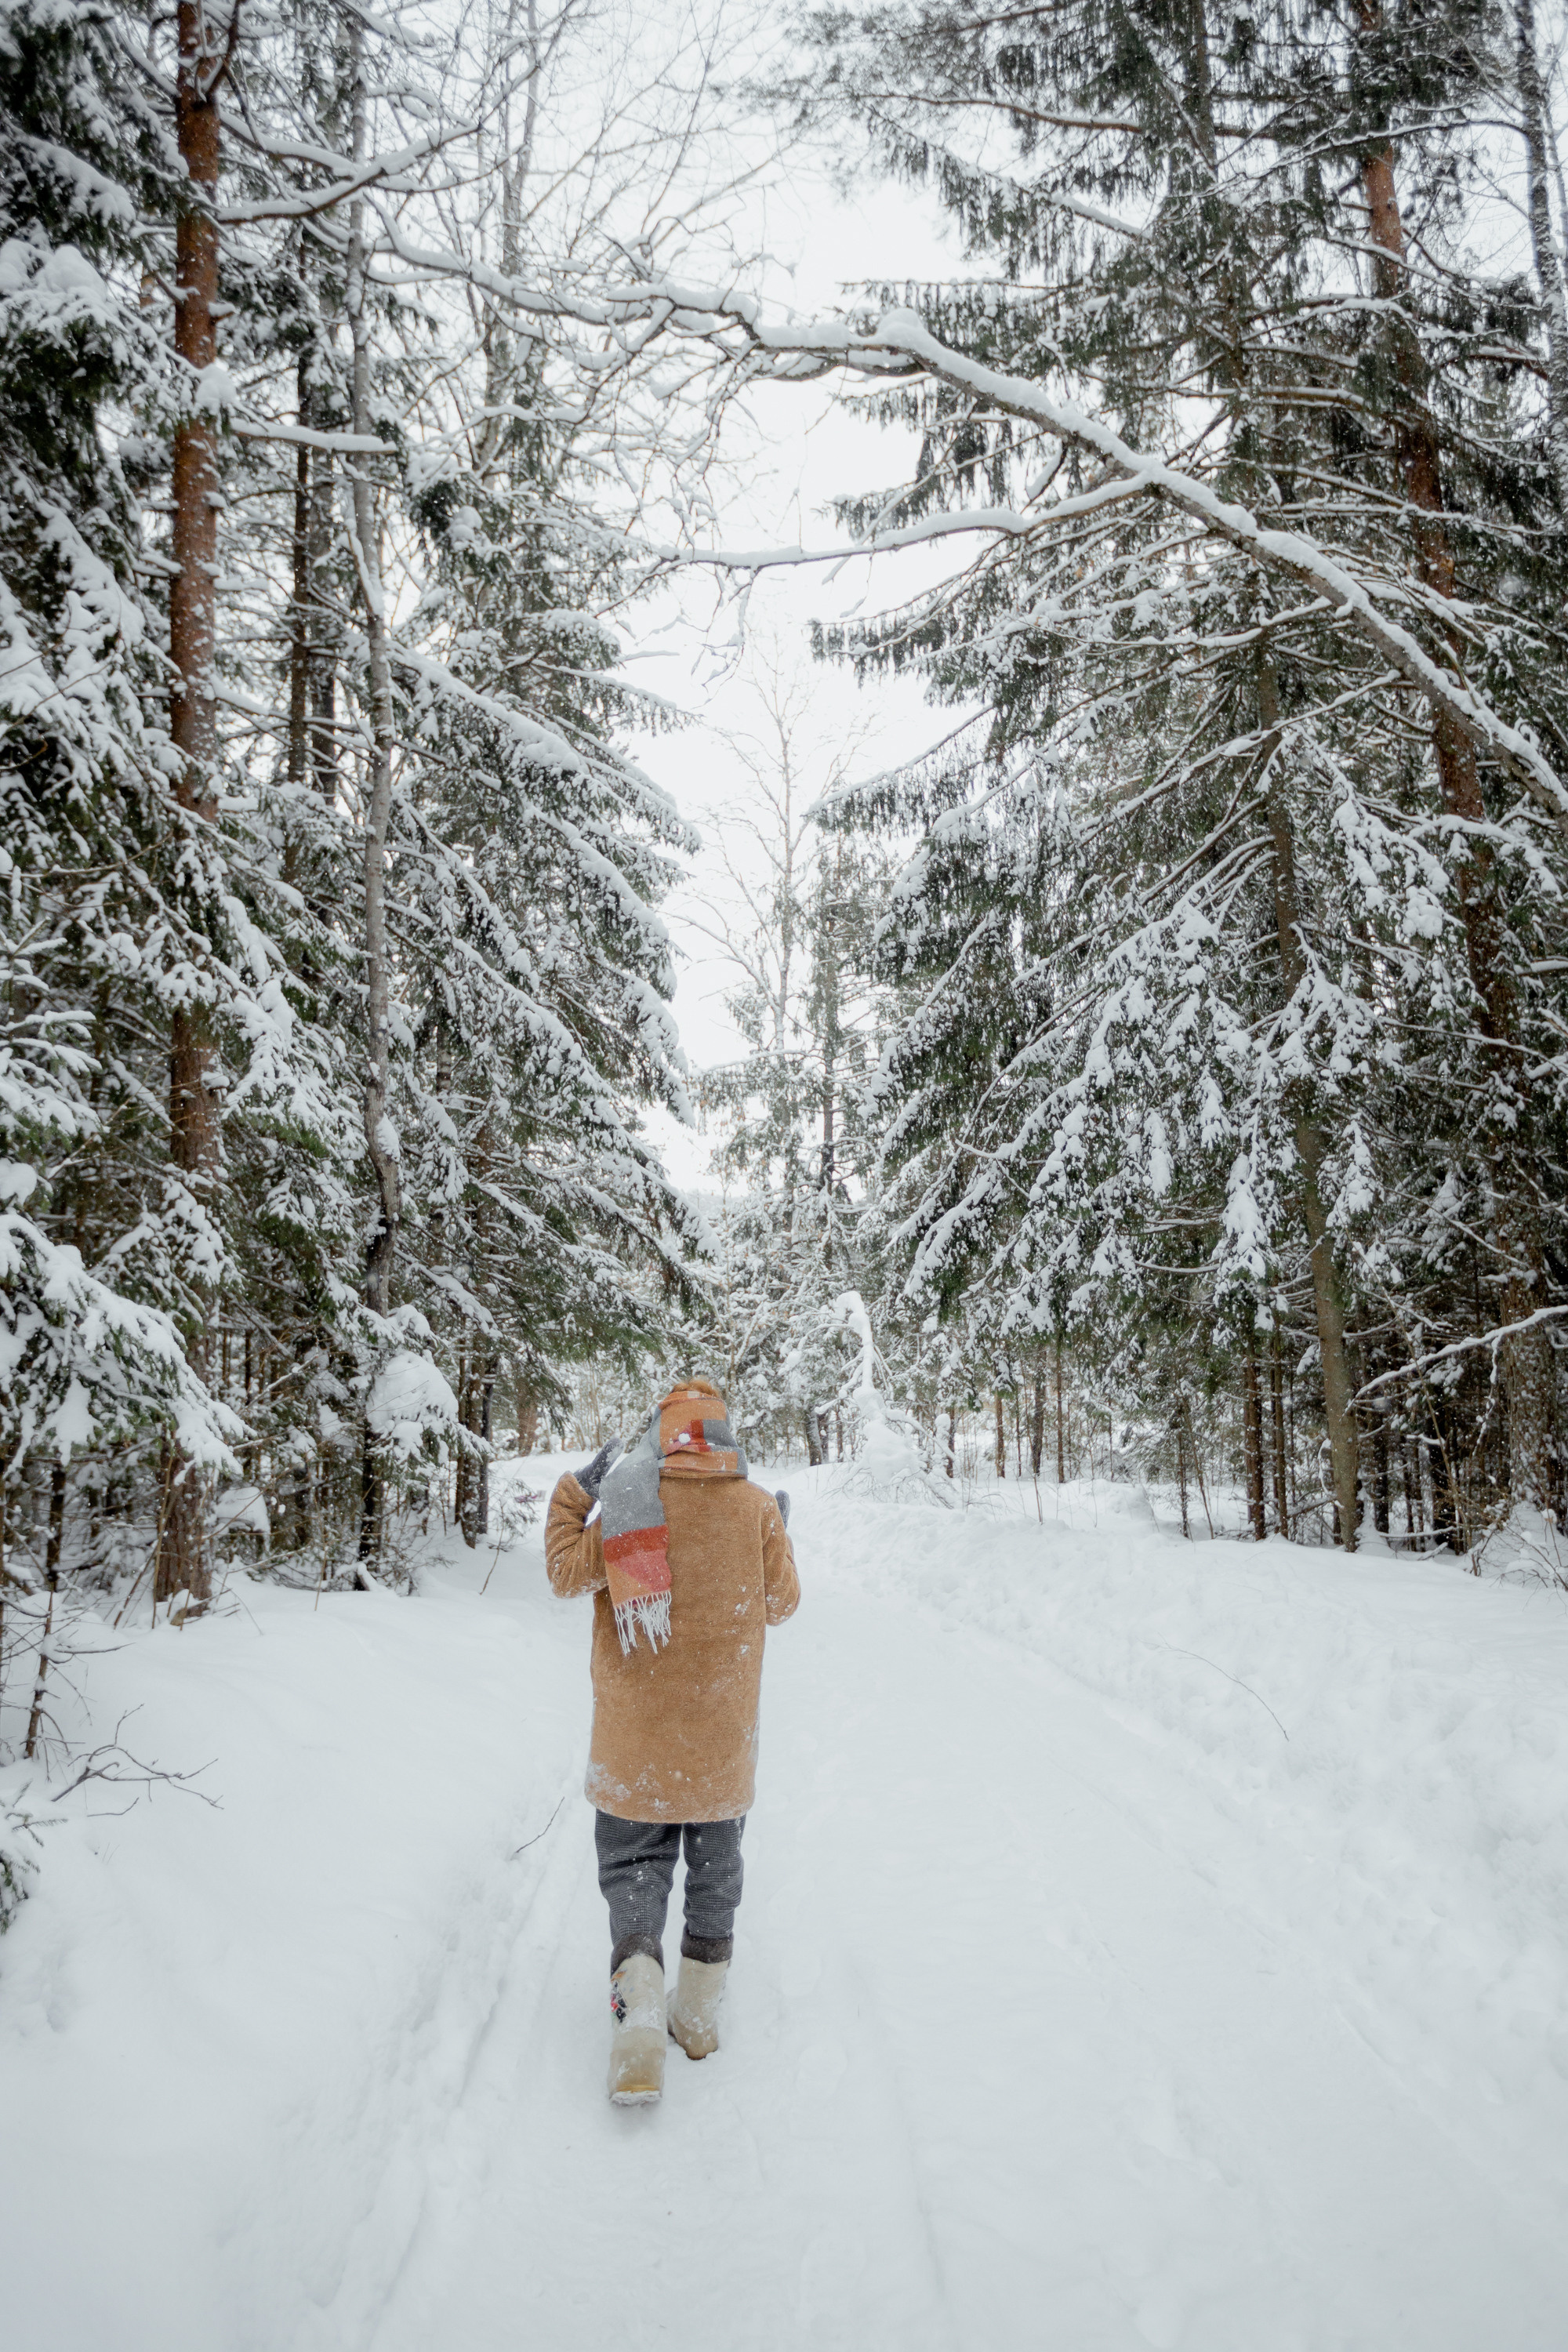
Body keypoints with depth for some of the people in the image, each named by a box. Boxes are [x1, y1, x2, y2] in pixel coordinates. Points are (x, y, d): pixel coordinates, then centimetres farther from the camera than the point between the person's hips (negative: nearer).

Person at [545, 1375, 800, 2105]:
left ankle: (639, 2019, -10)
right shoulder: (756, 1508, -5)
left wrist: (574, 1493, 5)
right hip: (723, 1727, 2)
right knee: (714, 1868, 18)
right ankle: (699, 2017, 28)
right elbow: (779, 1603, 4)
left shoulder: (624, 1500, -10)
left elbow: (568, 1574, -3)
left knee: (634, 1866, 7)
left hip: (636, 1729, -1)